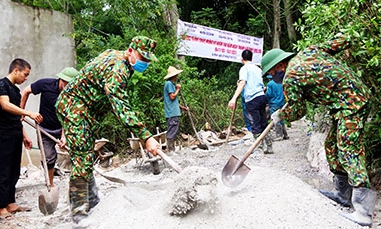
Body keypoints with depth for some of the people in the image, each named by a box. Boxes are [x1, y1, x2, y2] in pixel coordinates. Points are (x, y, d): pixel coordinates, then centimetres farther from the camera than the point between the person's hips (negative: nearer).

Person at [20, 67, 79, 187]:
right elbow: (26, 91, -4)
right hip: (45, 128, -1)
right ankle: (50, 185, 20)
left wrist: (64, 136, -28)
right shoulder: (45, 84, -20)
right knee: (50, 158, 0)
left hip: (62, 128, 2)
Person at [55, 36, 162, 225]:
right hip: (73, 107, -11)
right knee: (82, 160, -13)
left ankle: (93, 205, 21)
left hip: (86, 109, 11)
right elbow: (121, 108, -36)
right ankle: (79, 213, -7)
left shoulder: (115, 56, 6)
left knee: (87, 158, 13)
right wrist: (146, 137, -40)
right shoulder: (116, 68, -27)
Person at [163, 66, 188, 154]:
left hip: (174, 112, 10)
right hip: (172, 113, -10)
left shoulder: (172, 84, 21)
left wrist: (182, 107, 23)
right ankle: (170, 150, -6)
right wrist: (178, 89, -5)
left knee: (173, 132, 12)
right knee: (171, 132, -9)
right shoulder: (169, 83, -10)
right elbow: (172, 97, -17)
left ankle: (172, 149, 18)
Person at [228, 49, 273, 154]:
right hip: (262, 96, 7)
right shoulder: (258, 69, 21)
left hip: (252, 99, -7)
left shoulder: (244, 68, -1)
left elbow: (242, 83, -17)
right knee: (263, 124, 13)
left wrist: (234, 98, -27)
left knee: (255, 126, -4)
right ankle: (269, 147, 15)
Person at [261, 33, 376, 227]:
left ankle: (363, 211, -17)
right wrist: (340, 38, 35)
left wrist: (279, 116, 15)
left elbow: (297, 111, -4)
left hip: (350, 105, -10)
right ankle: (343, 193, 23)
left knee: (349, 152, -14)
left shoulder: (290, 79, -12)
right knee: (332, 146, 14)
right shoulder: (310, 50, 10)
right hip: (359, 95, 10)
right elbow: (343, 42, 13)